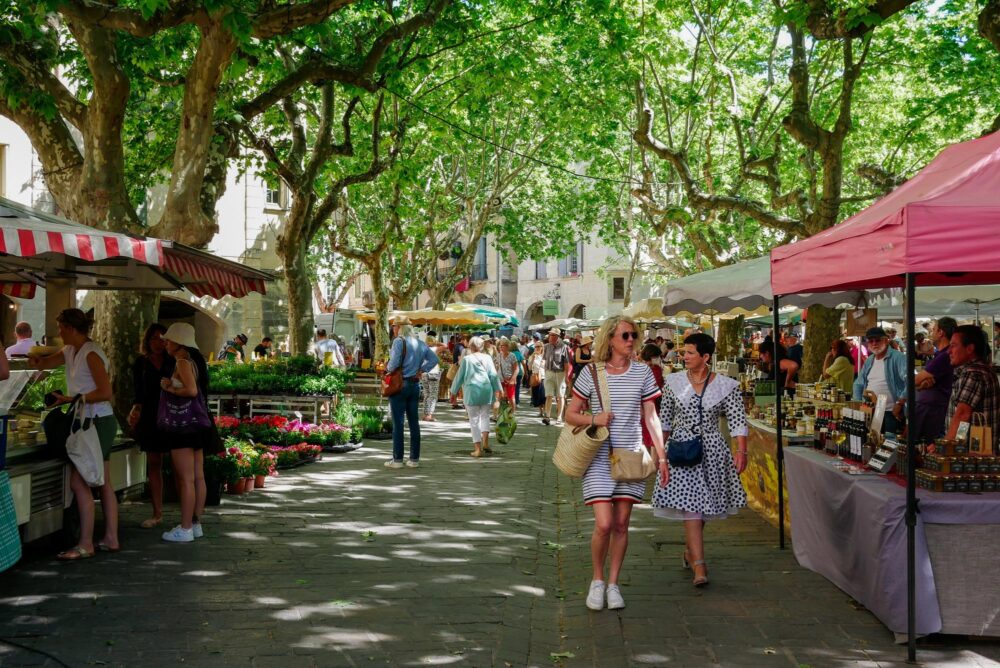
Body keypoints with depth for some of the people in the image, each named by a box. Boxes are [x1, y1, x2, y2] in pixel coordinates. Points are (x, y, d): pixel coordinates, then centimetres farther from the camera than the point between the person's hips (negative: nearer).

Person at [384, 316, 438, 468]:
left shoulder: (399, 341, -11)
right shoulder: (420, 343, 9)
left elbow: (394, 362, -21)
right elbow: (434, 359, 11)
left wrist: (388, 368, -1)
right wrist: (421, 370, 7)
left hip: (399, 384, -6)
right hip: (415, 384, 6)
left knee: (398, 422, -2)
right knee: (414, 421, 9)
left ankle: (397, 459, 0)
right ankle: (414, 459, 12)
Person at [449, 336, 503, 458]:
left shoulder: (467, 359, -1)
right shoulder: (487, 358, 6)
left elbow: (460, 376, 3)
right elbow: (493, 375, 4)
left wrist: (454, 391, 13)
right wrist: (498, 389, 11)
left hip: (472, 390, -3)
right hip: (486, 389, 3)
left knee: (474, 419, 2)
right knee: (485, 416, 17)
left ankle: (478, 448, -1)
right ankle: (485, 442, 1)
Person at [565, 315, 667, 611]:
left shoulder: (642, 372, 4)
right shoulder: (591, 373, -3)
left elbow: (651, 416, 7)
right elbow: (571, 414, 3)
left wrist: (661, 454, 2)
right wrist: (593, 419, -16)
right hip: (599, 457, -2)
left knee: (621, 524, 6)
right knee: (604, 524, -10)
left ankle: (613, 583, 19)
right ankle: (597, 580, 13)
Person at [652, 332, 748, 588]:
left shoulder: (726, 386, -2)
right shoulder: (674, 382, 3)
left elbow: (737, 421, -4)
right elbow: (665, 420, 11)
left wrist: (741, 452, -12)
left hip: (712, 451, 0)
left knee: (702, 508, 11)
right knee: (690, 508, -10)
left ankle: (690, 551, 36)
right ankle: (699, 567, -13)